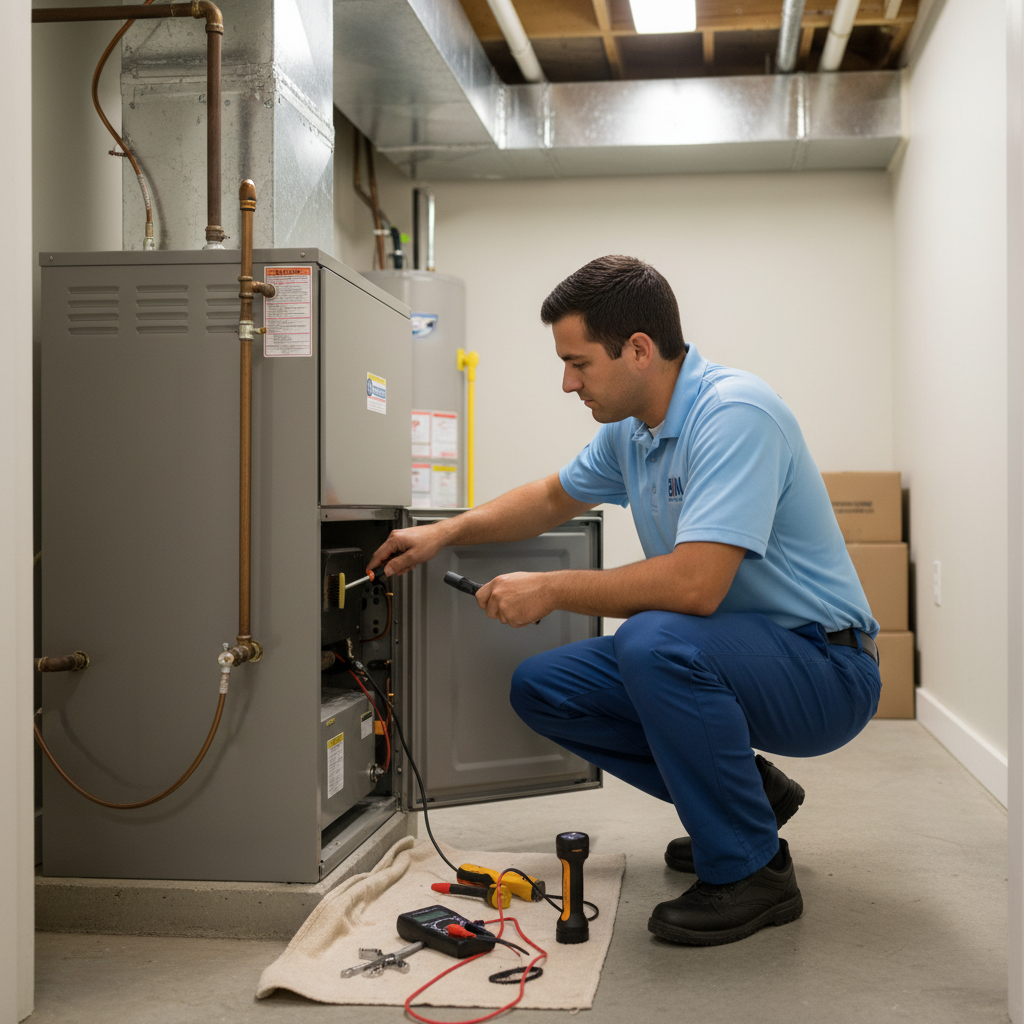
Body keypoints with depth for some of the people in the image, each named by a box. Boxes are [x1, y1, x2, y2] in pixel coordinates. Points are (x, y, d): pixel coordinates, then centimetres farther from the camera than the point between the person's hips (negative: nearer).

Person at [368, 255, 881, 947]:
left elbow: (695, 584, -35)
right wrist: (444, 533, 14)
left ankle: (751, 871, -15)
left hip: (823, 664, -9)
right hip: (720, 655, 9)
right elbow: (556, 498, 24)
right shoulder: (633, 428, 5)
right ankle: (749, 794, 15)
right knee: (542, 688, 5)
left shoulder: (732, 414, -25)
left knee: (654, 641, -36)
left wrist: (551, 589, -23)